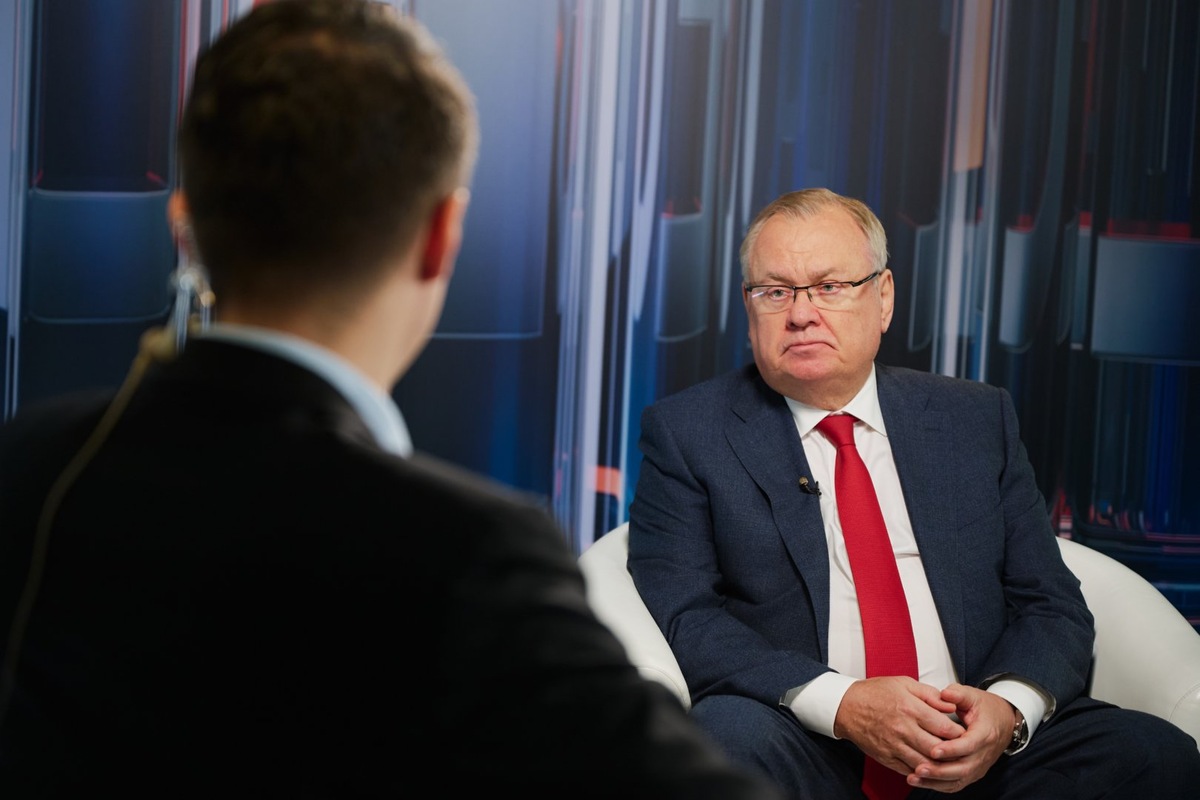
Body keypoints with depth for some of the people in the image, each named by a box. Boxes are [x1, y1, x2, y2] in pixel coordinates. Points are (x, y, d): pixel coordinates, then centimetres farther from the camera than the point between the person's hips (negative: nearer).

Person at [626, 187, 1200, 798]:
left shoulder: (978, 419, 18)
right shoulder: (685, 432, 10)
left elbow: (1052, 604, 14)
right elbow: (681, 614, -2)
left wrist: (1009, 706, -9)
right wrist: (841, 703, -16)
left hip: (977, 750, 3)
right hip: (805, 746, -2)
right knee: (728, 731, -36)